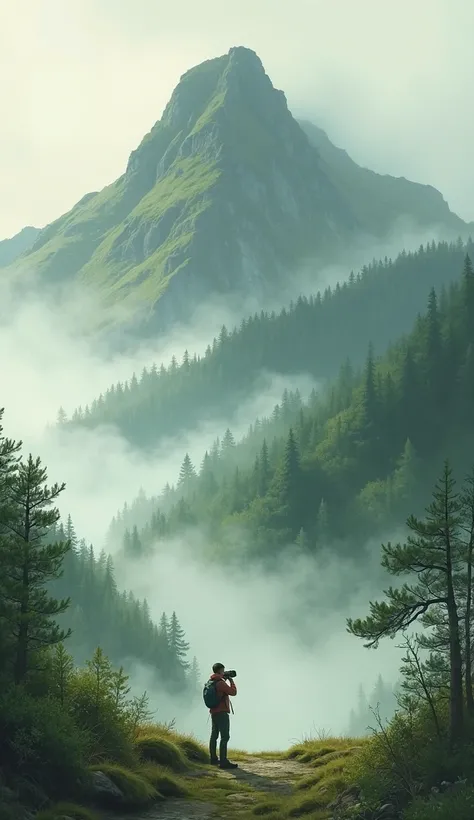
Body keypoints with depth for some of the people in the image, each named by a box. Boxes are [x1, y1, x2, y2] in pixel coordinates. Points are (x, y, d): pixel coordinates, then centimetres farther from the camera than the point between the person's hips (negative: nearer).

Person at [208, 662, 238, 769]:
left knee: (214, 735, 17)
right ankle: (223, 761, -18)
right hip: (222, 712, -10)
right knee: (225, 736, -12)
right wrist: (231, 681, -2)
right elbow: (233, 692, -15)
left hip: (214, 712, 10)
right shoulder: (220, 683, -17)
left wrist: (225, 680, 16)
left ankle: (214, 758, 26)